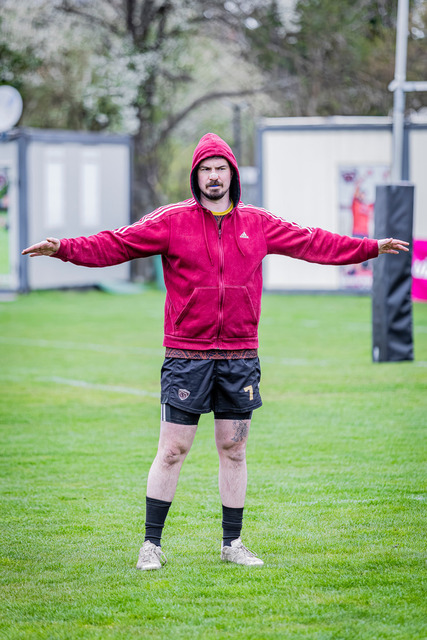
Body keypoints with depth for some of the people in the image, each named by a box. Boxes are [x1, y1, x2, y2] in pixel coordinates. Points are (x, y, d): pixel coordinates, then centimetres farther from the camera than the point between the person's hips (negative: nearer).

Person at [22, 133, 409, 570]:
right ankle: (152, 544, 5)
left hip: (240, 357, 3)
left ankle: (232, 543, 19)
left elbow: (311, 243, 17)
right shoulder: (171, 221, 0)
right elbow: (116, 245, -6)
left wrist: (371, 248, 19)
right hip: (185, 357, -3)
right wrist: (65, 249, -19)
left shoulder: (258, 223, 9)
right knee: (172, 451, -2)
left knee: (234, 451, 9)